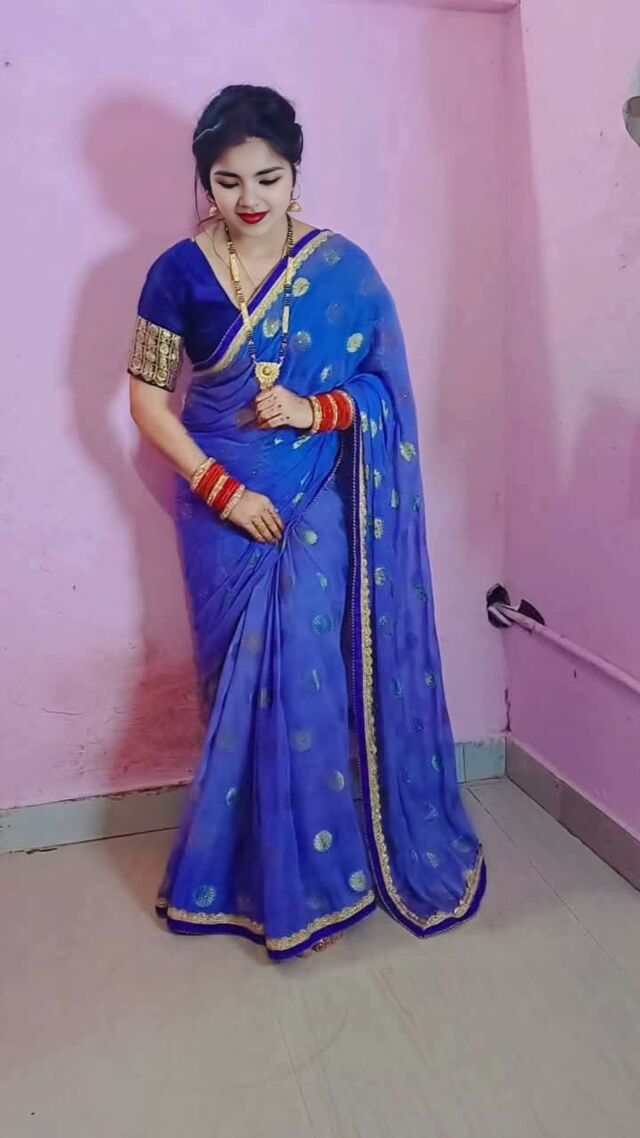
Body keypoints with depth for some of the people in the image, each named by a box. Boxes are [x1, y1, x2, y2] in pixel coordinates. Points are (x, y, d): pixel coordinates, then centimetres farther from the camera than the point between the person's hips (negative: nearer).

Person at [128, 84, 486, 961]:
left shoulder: (342, 268, -1)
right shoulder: (179, 273, -2)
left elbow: (384, 388, 2)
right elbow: (148, 402, -1)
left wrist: (315, 411, -17)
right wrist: (220, 488, -12)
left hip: (319, 508, 0)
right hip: (226, 506, 0)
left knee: (317, 677, 1)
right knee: (249, 683, 6)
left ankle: (313, 864, 25)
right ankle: (274, 872, 27)